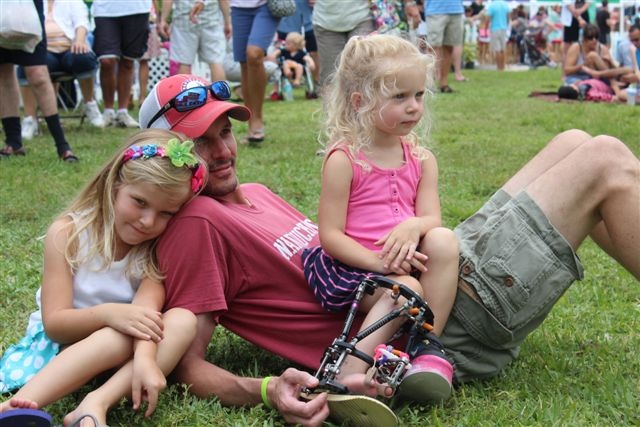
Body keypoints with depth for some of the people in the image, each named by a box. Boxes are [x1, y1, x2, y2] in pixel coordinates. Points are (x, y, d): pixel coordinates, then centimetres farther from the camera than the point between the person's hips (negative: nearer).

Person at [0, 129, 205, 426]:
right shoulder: (68, 233, -12)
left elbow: (146, 315, -24)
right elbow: (54, 323, -16)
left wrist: (145, 357, -45)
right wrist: (107, 314, -35)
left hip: (123, 346, 3)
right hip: (61, 342, -3)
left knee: (183, 321, -26)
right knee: (124, 333, -33)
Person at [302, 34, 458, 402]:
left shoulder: (421, 159, 10)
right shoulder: (344, 159, -7)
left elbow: (431, 217, -1)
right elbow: (330, 235, -11)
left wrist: (413, 227, -26)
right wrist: (377, 261, -24)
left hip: (408, 259, 5)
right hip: (357, 263, -5)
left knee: (444, 239, -25)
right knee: (405, 290, -32)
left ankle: (429, 345, -18)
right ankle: (350, 372, -32)